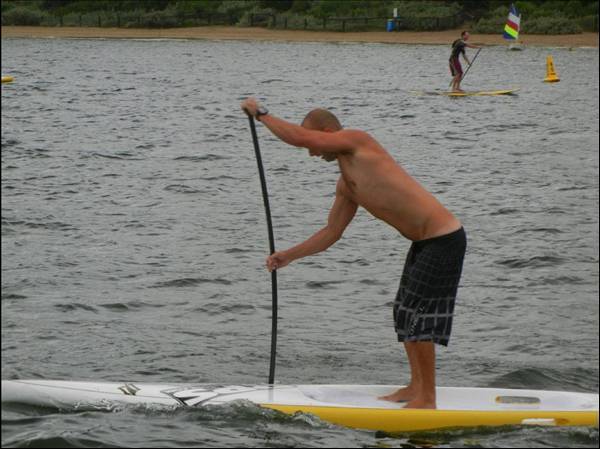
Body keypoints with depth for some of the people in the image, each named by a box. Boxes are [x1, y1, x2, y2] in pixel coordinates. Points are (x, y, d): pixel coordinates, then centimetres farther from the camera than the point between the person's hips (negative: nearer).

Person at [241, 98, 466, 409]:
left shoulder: (357, 141, -11)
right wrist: (289, 256, 18)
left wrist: (261, 114, -6)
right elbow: (331, 232, 22)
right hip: (425, 242, 10)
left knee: (419, 314, -7)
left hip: (443, 240, -10)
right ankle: (417, 387, 27)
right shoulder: (346, 186, 16)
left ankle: (427, 399, -1)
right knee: (405, 313, 18)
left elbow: (300, 137, -19)